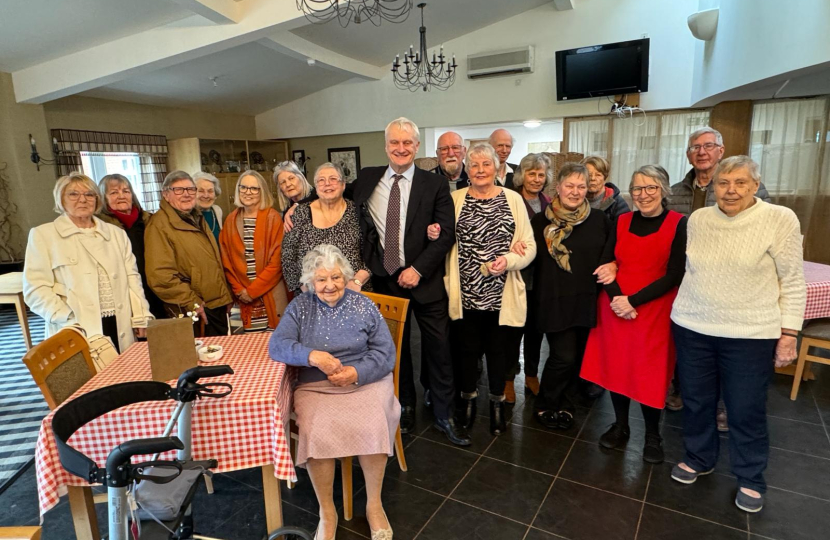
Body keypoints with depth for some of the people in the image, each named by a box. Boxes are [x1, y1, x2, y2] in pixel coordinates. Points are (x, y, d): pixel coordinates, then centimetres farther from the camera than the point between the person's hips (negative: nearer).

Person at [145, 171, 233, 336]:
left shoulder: (197, 218, 14)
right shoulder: (159, 225, -12)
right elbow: (161, 275, -21)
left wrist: (226, 297, 15)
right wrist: (193, 303, -18)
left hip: (219, 307, 8)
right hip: (194, 315, -8)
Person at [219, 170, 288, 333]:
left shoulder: (272, 218, -4)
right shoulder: (231, 220, 9)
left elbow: (277, 260, -9)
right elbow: (226, 260, 10)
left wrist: (253, 290, -9)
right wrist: (239, 290, -1)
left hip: (271, 295, -3)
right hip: (244, 297, 3)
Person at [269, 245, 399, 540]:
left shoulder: (364, 305, 2)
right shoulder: (299, 306, 5)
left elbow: (386, 352, 0)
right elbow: (277, 345, -6)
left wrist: (357, 372, -17)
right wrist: (313, 356, -23)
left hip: (365, 382, 0)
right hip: (314, 387, 1)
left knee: (372, 427, -27)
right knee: (315, 432, -26)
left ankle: (374, 503, -3)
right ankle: (326, 512, -5)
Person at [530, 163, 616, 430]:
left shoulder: (599, 220, 4)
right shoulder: (541, 221, -1)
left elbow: (613, 253, 10)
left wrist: (611, 266, -10)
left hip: (586, 299, 3)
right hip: (555, 300, -3)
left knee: (577, 356, 12)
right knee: (564, 356, -5)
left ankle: (566, 406, 32)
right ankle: (544, 405, 19)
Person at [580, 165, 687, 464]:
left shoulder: (679, 224, -5)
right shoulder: (621, 221, 5)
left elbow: (674, 275, -11)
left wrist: (633, 301, -17)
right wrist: (616, 299, -15)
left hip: (654, 311, -3)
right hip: (615, 309, 3)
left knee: (649, 372, 4)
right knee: (615, 367, 9)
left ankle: (652, 434, 26)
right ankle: (620, 426, 29)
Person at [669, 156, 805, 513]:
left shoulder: (780, 219, -8)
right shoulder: (697, 219, 2)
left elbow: (792, 282, -5)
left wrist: (788, 334, -7)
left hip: (750, 334, -3)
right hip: (692, 327, 3)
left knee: (746, 410, 9)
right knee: (695, 400, 15)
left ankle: (750, 479, 32)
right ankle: (698, 458, 37)